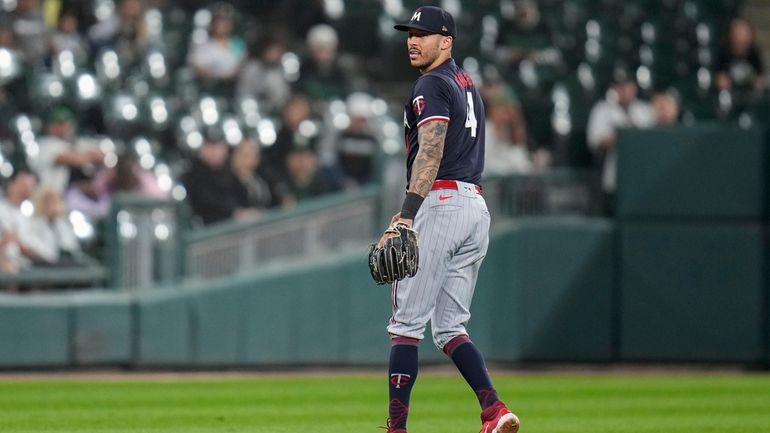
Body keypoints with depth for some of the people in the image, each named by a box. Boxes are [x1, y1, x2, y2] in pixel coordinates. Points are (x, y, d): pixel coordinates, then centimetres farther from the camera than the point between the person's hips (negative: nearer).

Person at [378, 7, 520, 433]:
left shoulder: (432, 85, -8)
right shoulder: (466, 84, 21)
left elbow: (430, 152, -21)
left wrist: (408, 214, -30)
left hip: (441, 202, -9)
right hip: (476, 206, 9)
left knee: (407, 322, -5)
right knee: (449, 327, 9)